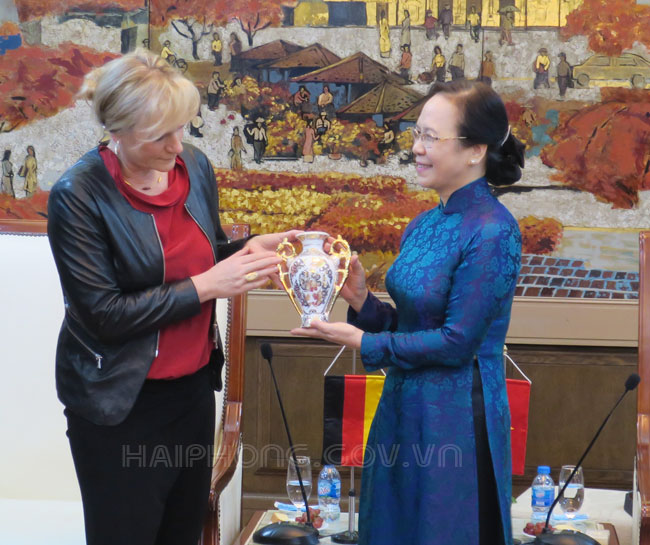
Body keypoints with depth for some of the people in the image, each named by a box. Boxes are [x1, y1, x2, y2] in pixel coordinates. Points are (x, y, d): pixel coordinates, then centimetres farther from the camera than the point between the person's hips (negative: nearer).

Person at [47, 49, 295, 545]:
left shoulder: (193, 164, -2)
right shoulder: (78, 196, -18)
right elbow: (102, 313, -21)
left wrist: (253, 248, -7)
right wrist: (204, 287, -22)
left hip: (193, 386, 5)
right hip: (122, 405, -5)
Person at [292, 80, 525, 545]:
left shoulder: (493, 232, -18)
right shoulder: (424, 225, 7)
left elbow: (457, 342, -19)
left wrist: (361, 341, -15)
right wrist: (360, 299, -5)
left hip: (455, 416, -8)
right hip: (403, 405, 8)